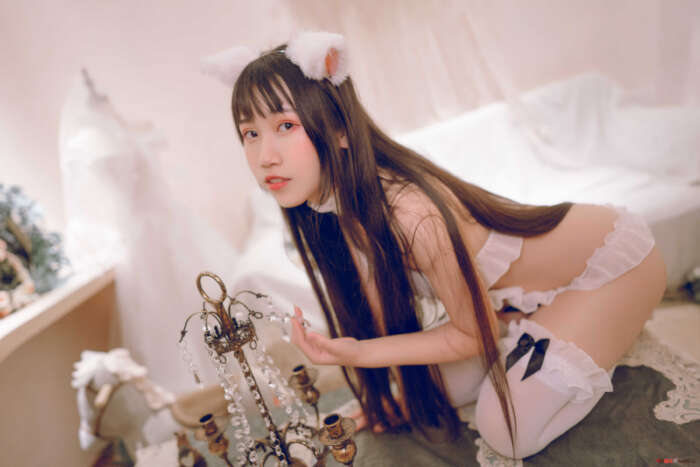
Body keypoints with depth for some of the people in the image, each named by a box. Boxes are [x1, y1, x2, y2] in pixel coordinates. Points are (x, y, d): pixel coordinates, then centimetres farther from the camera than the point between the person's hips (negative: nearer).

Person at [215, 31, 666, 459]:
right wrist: (391, 397, 1)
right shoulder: (340, 204, -13)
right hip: (528, 287, 7)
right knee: (436, 393, 9)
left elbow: (475, 334, -22)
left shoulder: (414, 216, -39)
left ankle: (605, 334, 13)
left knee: (507, 432, -8)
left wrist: (358, 354, -30)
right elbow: (384, 312, -2)